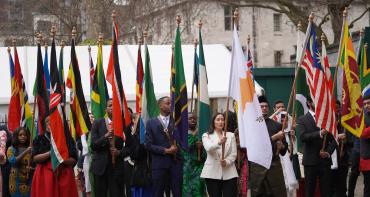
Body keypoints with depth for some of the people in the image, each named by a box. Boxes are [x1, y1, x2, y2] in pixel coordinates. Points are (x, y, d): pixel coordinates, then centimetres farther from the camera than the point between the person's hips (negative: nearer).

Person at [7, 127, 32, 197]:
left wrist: (31, 168, -14)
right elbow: (12, 161, -15)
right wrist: (25, 152, -22)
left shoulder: (30, 149, 6)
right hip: (17, 181, -2)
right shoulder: (11, 149, 1)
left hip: (29, 181, 2)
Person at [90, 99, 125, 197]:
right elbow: (93, 145, -1)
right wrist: (106, 136, -16)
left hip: (117, 167, -1)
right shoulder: (98, 123, 5)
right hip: (100, 166, 1)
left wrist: (119, 152, -14)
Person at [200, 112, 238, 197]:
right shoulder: (206, 135, 7)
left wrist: (227, 162, -15)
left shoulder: (231, 135, 15)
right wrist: (219, 142, -35)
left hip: (229, 173, 1)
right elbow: (208, 148, -15)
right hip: (212, 173, -1)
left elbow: (234, 153, 6)